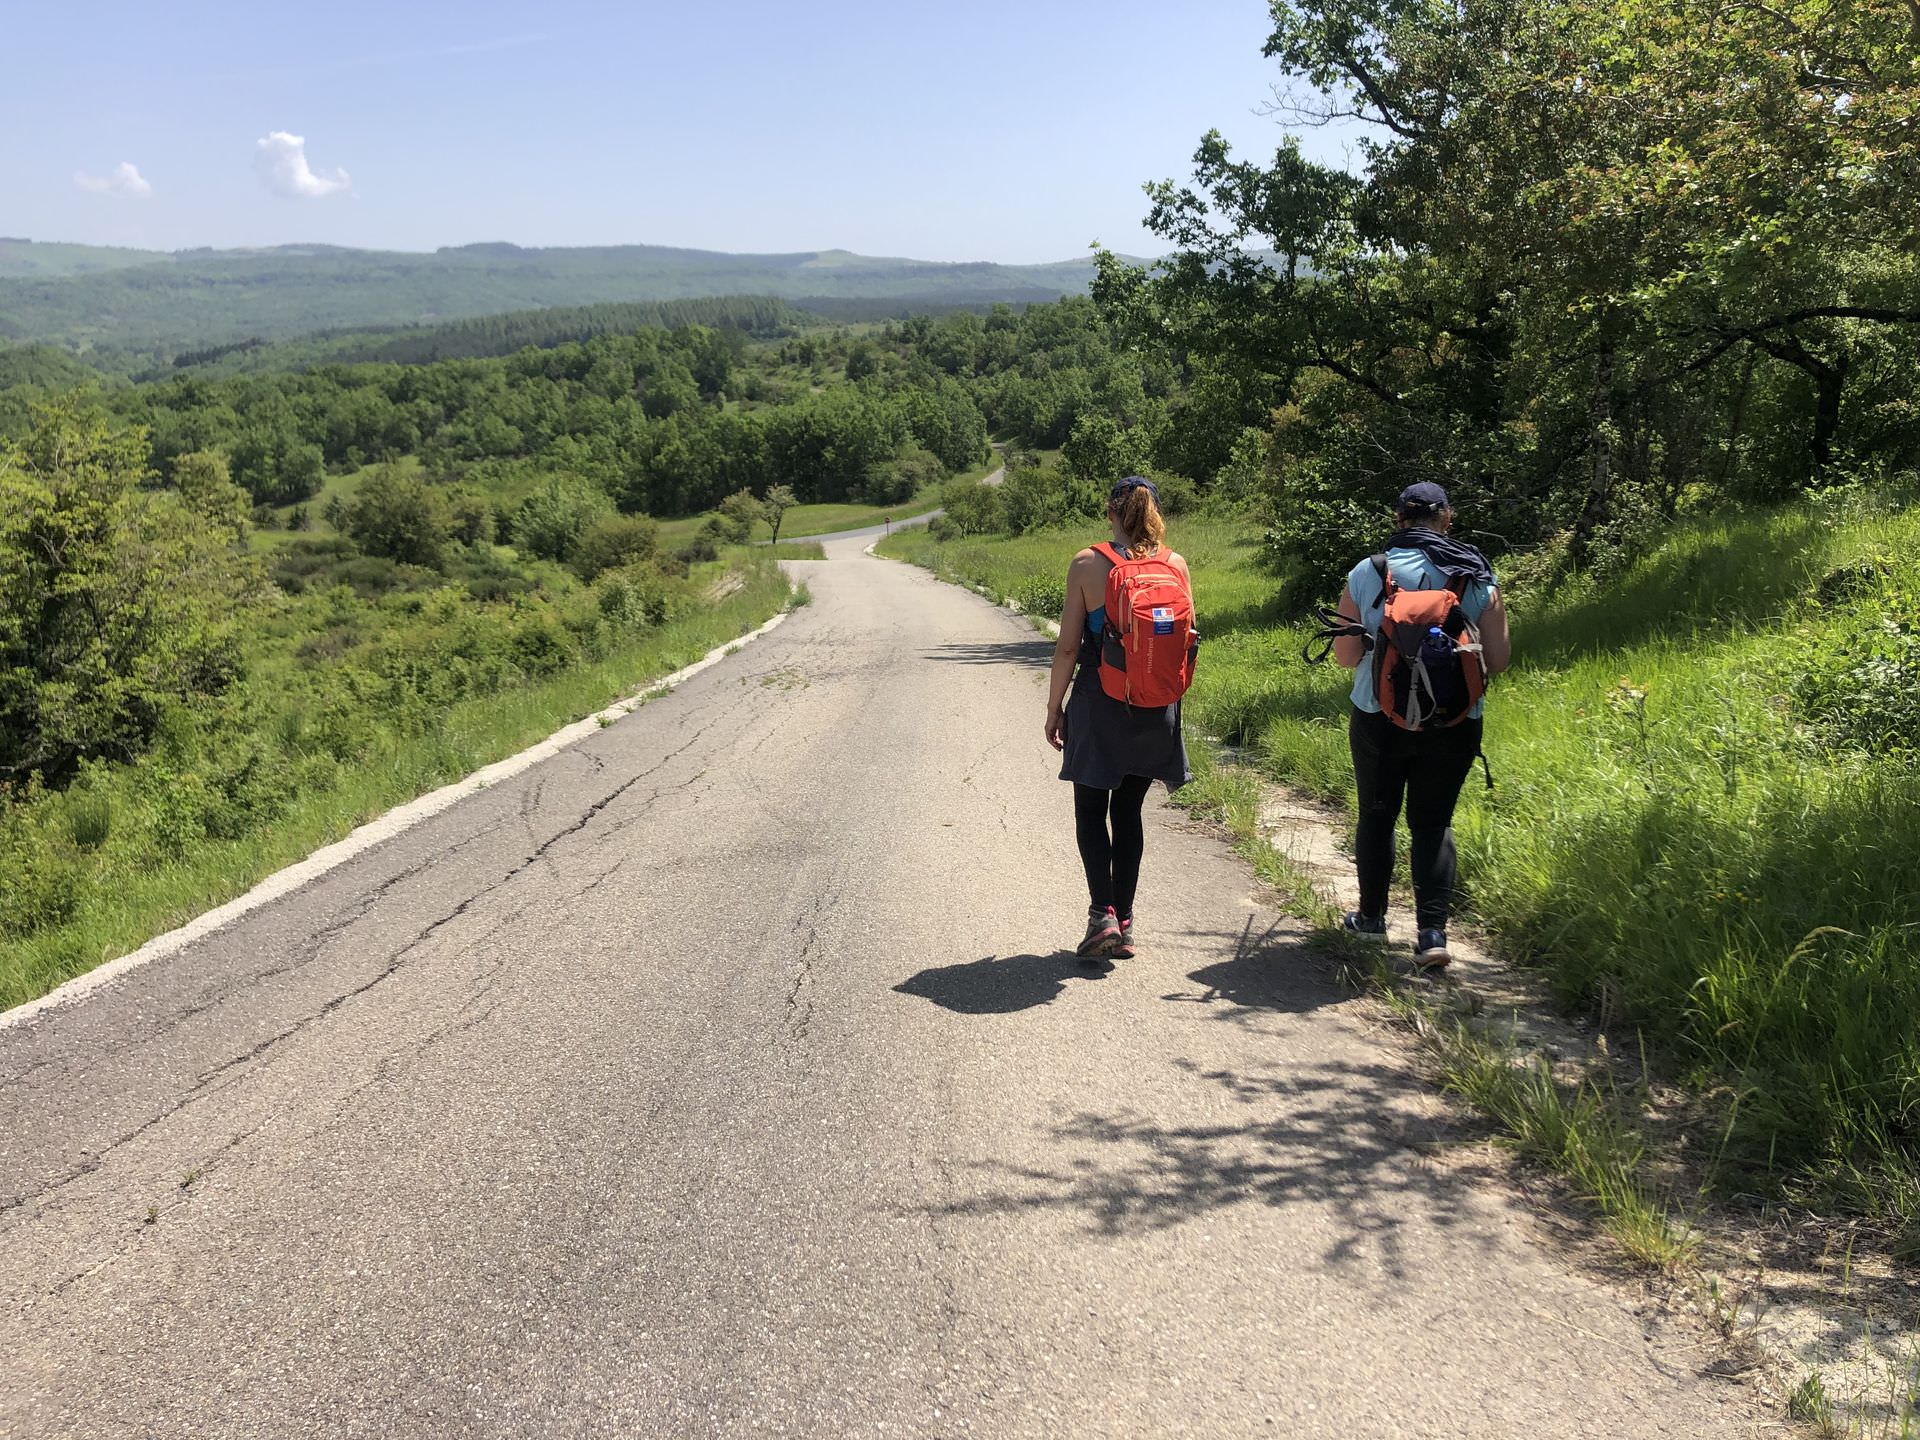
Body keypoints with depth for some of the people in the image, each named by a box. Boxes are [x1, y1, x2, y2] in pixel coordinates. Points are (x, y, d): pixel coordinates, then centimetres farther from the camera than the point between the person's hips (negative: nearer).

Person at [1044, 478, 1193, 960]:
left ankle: (1103, 913, -5)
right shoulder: (1176, 565, -2)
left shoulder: (1087, 564, -9)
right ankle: (1124, 923, 16)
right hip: (1156, 710, 3)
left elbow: (1068, 646, -8)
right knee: (1128, 810, 15)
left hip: (1099, 704, -3)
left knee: (1091, 810, 11)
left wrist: (1054, 708, 2)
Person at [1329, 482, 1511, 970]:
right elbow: (1498, 660, -2)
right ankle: (1432, 931, -3)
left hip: (1378, 717, 0)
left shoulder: (1365, 574, -4)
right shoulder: (1478, 578, -3)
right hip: (1454, 723, 0)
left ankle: (1371, 916, 28)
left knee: (1377, 815, 17)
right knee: (1433, 822, 8)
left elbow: (1345, 655, -2)